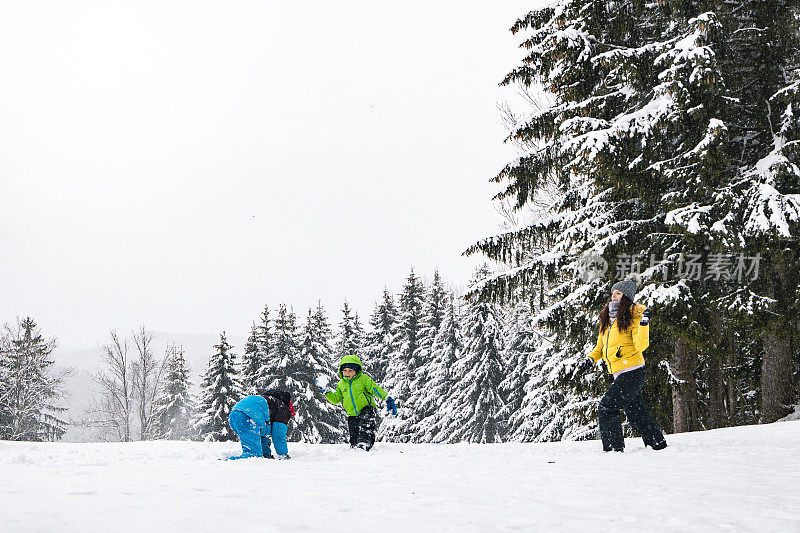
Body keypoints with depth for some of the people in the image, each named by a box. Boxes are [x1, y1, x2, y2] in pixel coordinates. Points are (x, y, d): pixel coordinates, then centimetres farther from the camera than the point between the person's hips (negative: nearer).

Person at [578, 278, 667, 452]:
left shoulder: (633, 316, -7)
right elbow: (601, 347, 23)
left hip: (632, 373, -8)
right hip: (619, 374, 8)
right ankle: (657, 443, 25)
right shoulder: (607, 319, 15)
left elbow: (641, 346, -18)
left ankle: (614, 448, -6)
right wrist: (591, 359, 5)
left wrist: (644, 325, -29)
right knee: (635, 412, 14)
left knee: (606, 408, -12)